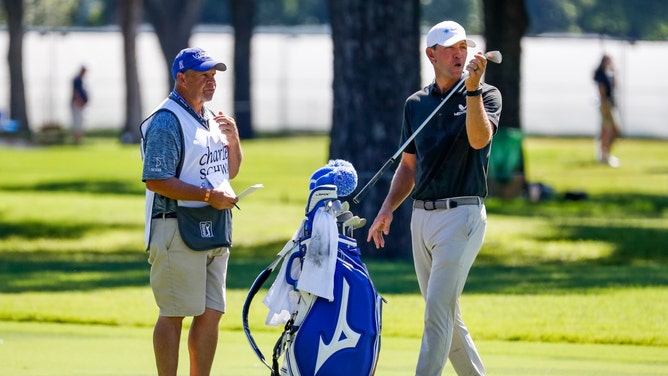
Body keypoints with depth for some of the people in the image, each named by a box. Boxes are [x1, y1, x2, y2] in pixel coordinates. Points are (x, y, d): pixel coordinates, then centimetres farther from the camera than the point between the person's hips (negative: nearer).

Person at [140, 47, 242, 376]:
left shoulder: (211, 119, 16)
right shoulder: (167, 121, -12)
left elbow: (230, 172, 24)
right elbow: (156, 180, -19)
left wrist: (233, 140, 5)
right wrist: (209, 196, -20)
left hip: (214, 233, 9)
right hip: (178, 231, -9)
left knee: (211, 313, 9)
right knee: (174, 314, -6)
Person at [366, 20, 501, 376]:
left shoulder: (485, 96, -2)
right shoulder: (416, 103, 13)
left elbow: (479, 139, -22)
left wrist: (472, 88, -29)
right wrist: (387, 209, 8)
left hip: (462, 214, -6)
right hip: (422, 216, 6)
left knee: (438, 311, -13)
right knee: (446, 317, 11)